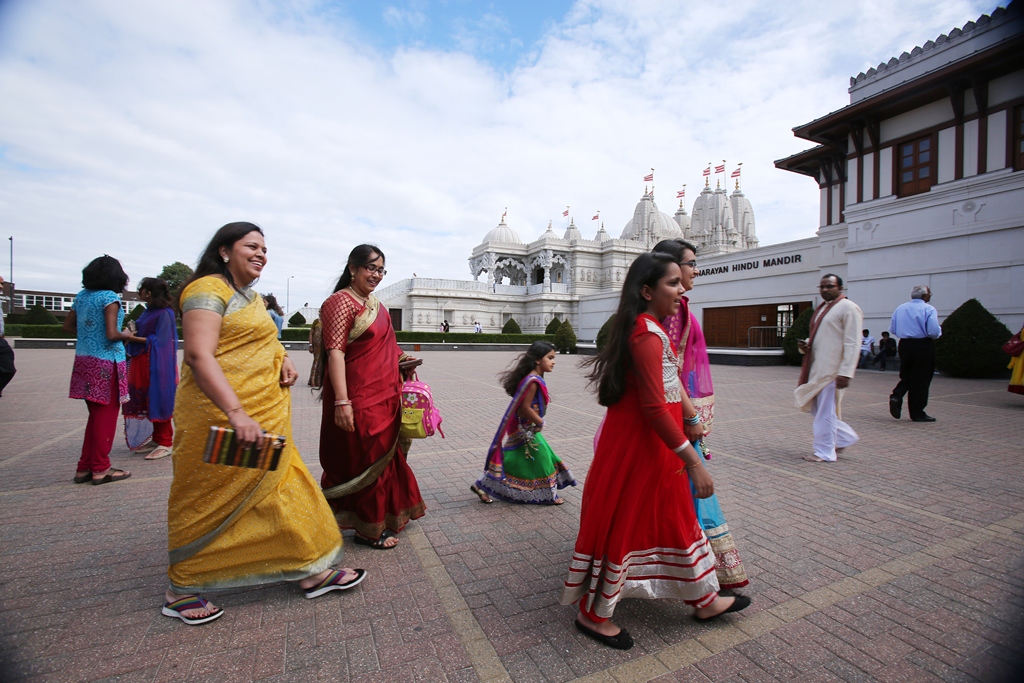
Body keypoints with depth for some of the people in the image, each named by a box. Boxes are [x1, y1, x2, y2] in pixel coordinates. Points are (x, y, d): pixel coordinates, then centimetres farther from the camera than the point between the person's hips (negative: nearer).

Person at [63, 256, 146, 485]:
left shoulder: (82, 296, 9)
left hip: (84, 361, 7)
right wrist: (126, 335, -1)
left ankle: (85, 467, 23)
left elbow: (68, 326, 16)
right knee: (106, 416, 4)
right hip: (106, 363, -7)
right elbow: (112, 334, -19)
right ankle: (100, 469, 12)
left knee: (95, 415, 17)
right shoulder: (110, 297, -13)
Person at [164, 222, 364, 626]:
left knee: (280, 490, 11)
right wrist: (236, 413, -34)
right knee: (208, 503, 7)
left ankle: (311, 572, 22)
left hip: (262, 415, 9)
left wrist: (284, 361, 4)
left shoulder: (252, 296, 17)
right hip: (221, 415, -9)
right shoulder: (209, 290, -12)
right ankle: (180, 590, 30)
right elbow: (199, 355, -24)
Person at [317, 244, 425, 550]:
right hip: (360, 398, -9)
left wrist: (399, 359, 12)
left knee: (385, 455, 19)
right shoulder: (341, 302, -14)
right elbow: (335, 353, -21)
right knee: (367, 460, 4)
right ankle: (369, 529, 22)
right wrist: (341, 401, -26)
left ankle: (388, 515, 37)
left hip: (384, 395, 9)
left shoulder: (375, 304, 13)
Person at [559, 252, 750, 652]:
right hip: (639, 443, -11)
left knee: (676, 518, 22)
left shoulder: (648, 328, 11)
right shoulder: (648, 334, -22)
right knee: (622, 524, 4)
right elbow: (654, 406, -27)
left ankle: (704, 599, 42)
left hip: (648, 441, 11)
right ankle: (594, 615, 24)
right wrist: (693, 461, -23)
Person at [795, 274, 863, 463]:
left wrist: (845, 373, -22)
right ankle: (846, 437, 32)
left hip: (832, 369, -9)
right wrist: (805, 345, 2)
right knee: (814, 407, 15)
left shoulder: (848, 308, -11)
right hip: (816, 368, 9)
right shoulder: (821, 308, 15)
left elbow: (852, 344, -17)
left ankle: (824, 453, 13)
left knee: (826, 411, 0)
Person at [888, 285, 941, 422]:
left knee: (906, 376, 17)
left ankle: (896, 396, -9)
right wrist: (938, 332, 3)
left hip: (904, 345, 5)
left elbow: (892, 330, 10)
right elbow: (934, 332, -18)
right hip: (923, 347, -5)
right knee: (921, 380, 4)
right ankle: (917, 413, 10)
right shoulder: (929, 309, -10)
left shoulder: (900, 308, 7)